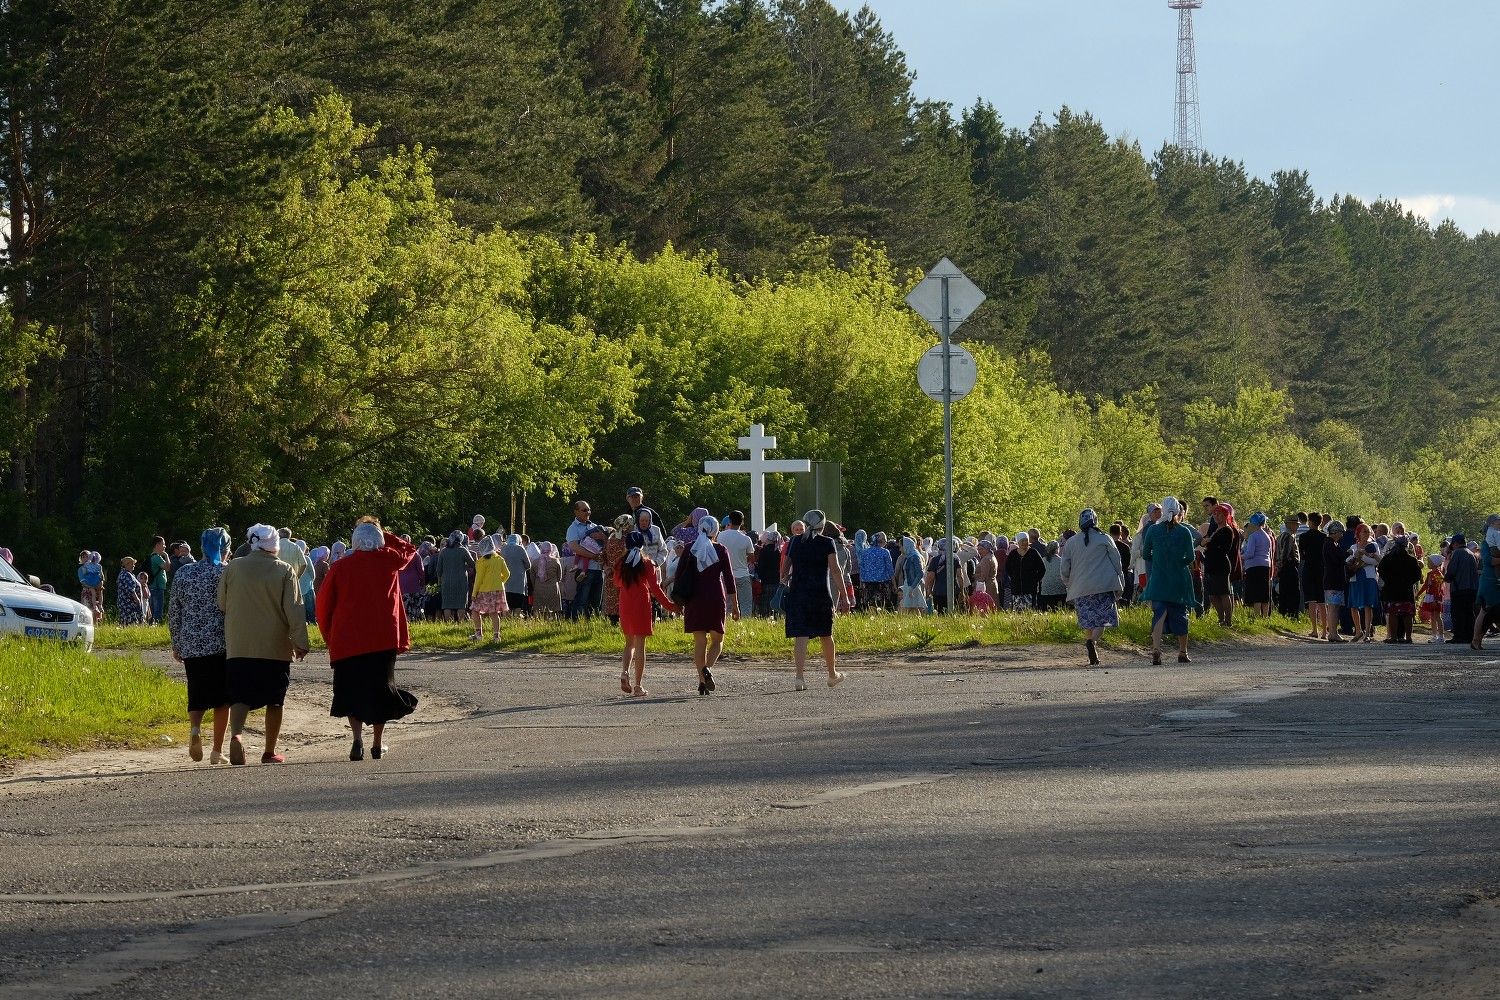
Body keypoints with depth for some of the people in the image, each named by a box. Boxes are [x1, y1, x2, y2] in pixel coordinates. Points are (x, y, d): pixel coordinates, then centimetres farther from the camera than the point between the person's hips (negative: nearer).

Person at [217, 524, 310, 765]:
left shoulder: (233, 568, 1)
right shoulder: (284, 571, -5)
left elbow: (221, 604, 9)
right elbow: (294, 610, -8)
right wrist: (300, 643, -2)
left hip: (239, 647, 1)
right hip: (276, 647, -1)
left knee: (240, 697, 1)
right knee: (274, 700, 11)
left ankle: (236, 734, -26)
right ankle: (269, 752, 15)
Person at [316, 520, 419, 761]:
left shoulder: (341, 566, -3)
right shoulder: (389, 560, -1)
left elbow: (323, 603, 1)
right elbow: (408, 549, 22)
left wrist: (330, 636, 13)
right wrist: (382, 533, 21)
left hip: (348, 640, -1)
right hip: (383, 639, 1)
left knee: (351, 690, 8)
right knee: (380, 687, 12)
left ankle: (357, 739, -10)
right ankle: (378, 743, 14)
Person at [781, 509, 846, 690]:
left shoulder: (795, 542, 5)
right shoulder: (827, 543, -4)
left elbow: (785, 568, 13)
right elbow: (835, 571, -8)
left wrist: (785, 579, 35)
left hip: (797, 593, 2)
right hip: (821, 594, -2)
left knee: (800, 636, -4)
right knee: (826, 635, 14)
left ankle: (800, 677, -17)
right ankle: (832, 675, 28)